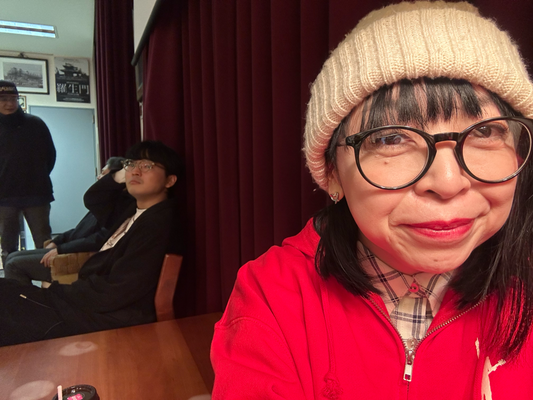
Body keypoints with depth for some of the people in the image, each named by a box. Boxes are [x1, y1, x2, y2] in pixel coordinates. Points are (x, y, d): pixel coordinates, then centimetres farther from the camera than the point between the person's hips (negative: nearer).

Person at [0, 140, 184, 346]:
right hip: (91, 300, 9)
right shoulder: (135, 208, 7)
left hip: (104, 319, -9)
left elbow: (111, 293, -24)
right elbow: (92, 199, 23)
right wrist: (119, 176, 4)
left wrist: (54, 292, -8)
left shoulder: (157, 225, -22)